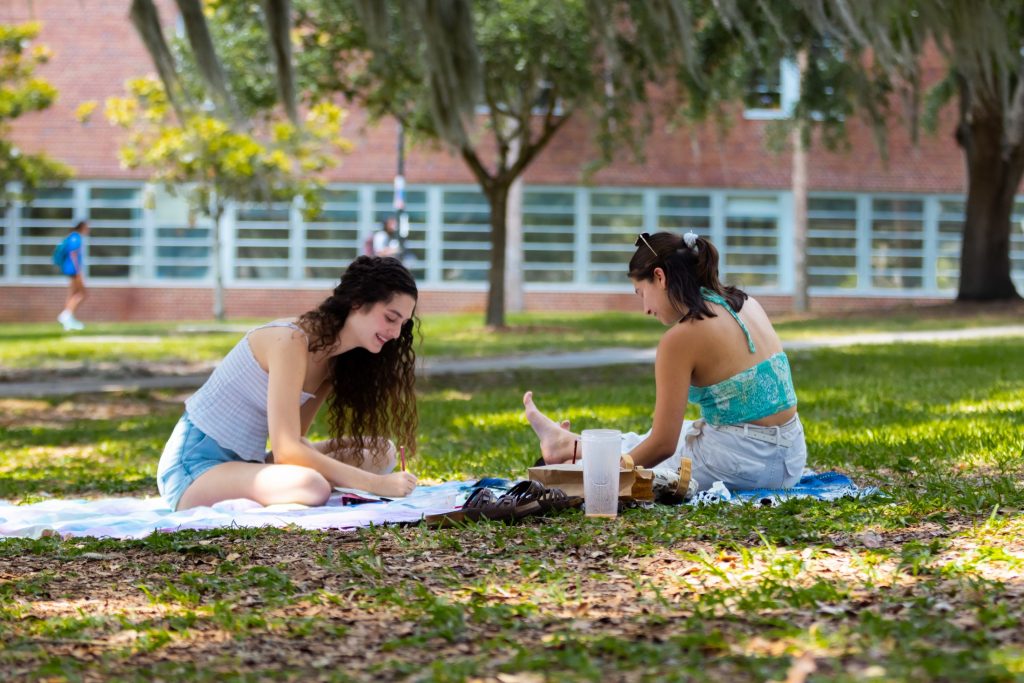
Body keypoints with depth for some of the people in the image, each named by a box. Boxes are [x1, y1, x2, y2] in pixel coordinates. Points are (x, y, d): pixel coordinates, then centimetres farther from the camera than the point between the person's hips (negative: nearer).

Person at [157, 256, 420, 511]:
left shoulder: (335, 359, 8)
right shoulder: (290, 341, -21)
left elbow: (293, 439, 8)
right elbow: (286, 451, -26)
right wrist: (376, 484, -26)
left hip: (243, 462, 9)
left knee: (380, 452, 2)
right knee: (311, 487, -36)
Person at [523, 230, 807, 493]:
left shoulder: (680, 338, -15)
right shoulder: (748, 305, 6)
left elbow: (663, 444, -14)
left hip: (740, 467, -7)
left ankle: (570, 445, 43)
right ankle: (571, 443, 45)